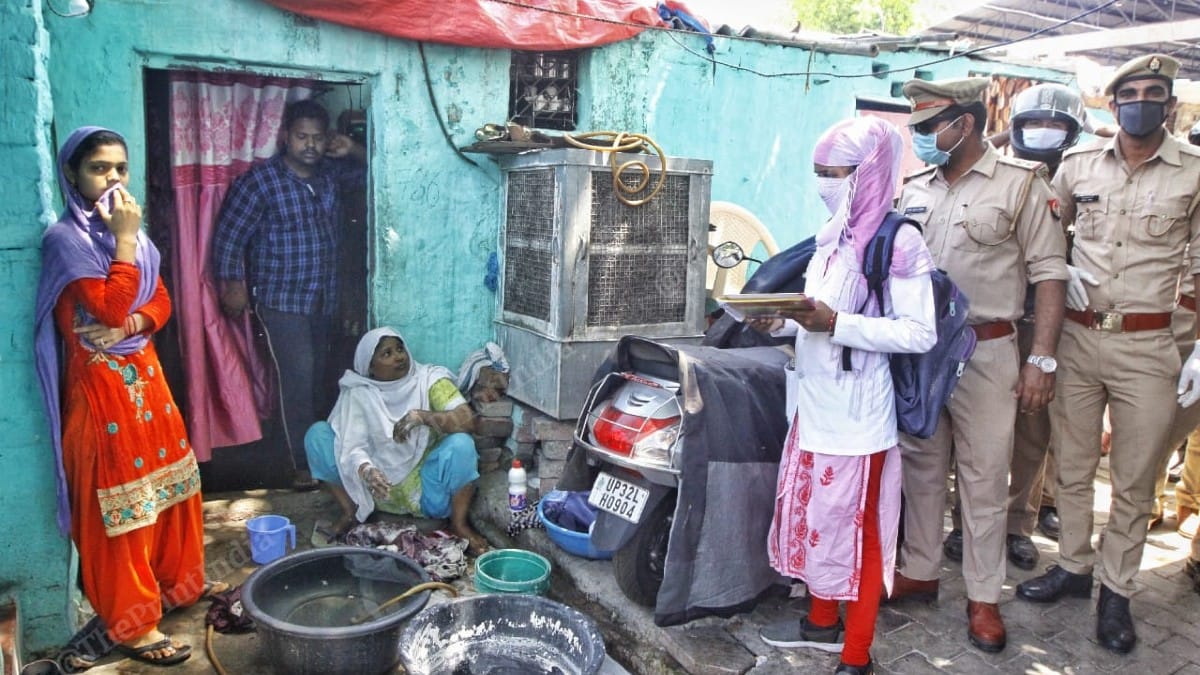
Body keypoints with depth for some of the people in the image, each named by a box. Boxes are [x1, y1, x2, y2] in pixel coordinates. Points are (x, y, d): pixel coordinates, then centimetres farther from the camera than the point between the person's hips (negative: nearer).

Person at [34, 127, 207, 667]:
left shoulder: (130, 231, 10)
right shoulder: (65, 238, -13)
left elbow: (161, 301, 9)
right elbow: (110, 307, -23)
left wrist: (131, 324, -11)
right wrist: (125, 239, -18)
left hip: (144, 375, 8)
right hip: (102, 386, -8)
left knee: (166, 487, 16)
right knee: (118, 504, 0)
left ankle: (166, 586, 34)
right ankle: (131, 625, 11)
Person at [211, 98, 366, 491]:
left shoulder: (330, 173, 2)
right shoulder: (260, 181, -15)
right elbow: (228, 237, -10)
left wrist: (353, 150, -3)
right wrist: (233, 284, -10)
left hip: (323, 296, 6)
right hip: (281, 299, -6)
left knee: (315, 375, 16)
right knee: (298, 376, -10)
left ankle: (313, 448, 33)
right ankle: (304, 463, 1)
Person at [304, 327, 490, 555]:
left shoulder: (430, 379, -10)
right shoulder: (358, 394, -5)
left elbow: (467, 420, -22)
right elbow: (352, 445, -16)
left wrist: (422, 416, -37)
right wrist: (365, 470, -37)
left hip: (425, 488, -2)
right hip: (377, 485, 2)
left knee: (461, 444, -32)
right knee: (317, 434, -11)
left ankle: (459, 524, -11)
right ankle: (351, 513, 1)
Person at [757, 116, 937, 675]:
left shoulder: (898, 241, -13)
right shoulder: (834, 234, 11)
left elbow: (919, 334, -18)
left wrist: (834, 325, -25)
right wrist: (785, 320, 0)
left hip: (856, 411, -8)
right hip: (814, 402, 8)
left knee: (855, 527, 3)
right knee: (810, 514, 18)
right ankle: (823, 621, 38)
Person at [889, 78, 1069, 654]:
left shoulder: (1020, 184, -4)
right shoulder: (915, 189, 11)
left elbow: (1048, 274, -6)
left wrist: (1042, 359, -11)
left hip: (986, 352, -5)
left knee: (985, 477, 3)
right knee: (921, 466, 14)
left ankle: (983, 597, 17)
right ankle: (919, 571, 29)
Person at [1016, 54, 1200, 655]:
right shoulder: (1078, 164, 5)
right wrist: (1060, 269, 0)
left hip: (1147, 345, -2)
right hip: (1076, 335, 2)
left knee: (1134, 480, 6)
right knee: (1072, 465, 12)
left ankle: (1115, 591, 21)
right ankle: (1073, 566, 29)